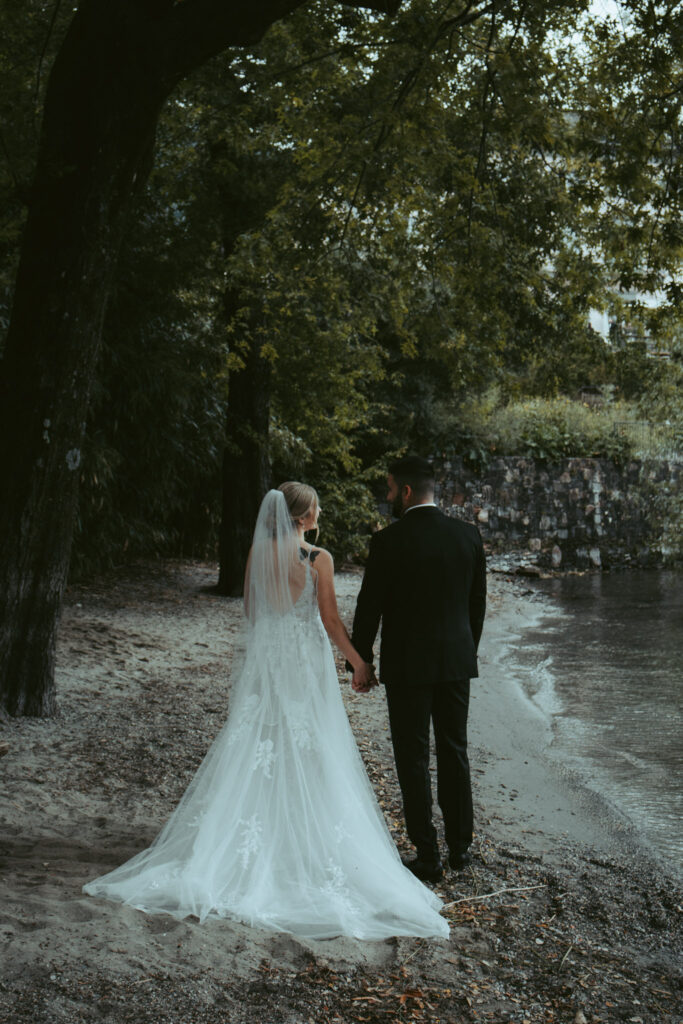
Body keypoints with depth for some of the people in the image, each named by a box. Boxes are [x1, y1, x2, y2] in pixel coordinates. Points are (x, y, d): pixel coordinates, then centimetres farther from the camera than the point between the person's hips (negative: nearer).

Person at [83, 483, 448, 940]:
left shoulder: (258, 552, 0)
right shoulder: (318, 559, -12)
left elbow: (251, 609, 9)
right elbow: (331, 622, -9)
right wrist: (360, 662, 3)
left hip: (265, 659, 4)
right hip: (306, 662, -4)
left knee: (256, 751, 10)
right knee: (307, 755, 6)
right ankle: (301, 843, 10)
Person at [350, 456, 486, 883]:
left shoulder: (389, 541, -14)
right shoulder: (468, 534, 1)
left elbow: (369, 607, -10)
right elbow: (478, 601, 8)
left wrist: (360, 663, 1)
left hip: (407, 665, -5)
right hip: (457, 661, 5)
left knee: (414, 760, 4)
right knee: (455, 752, 16)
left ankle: (428, 857, 9)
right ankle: (460, 847, 25)